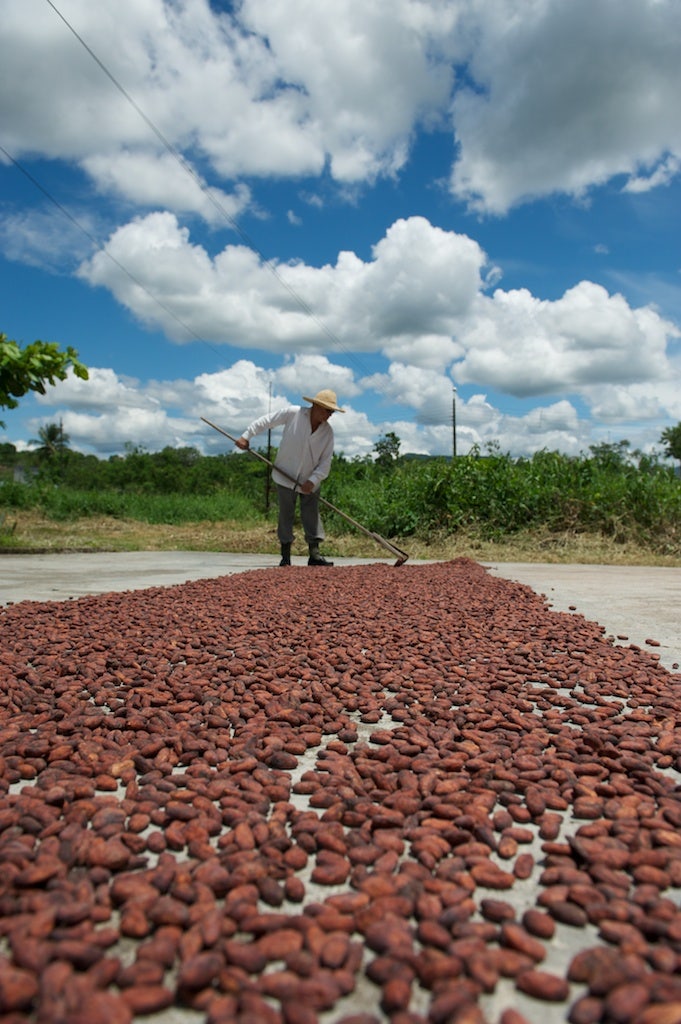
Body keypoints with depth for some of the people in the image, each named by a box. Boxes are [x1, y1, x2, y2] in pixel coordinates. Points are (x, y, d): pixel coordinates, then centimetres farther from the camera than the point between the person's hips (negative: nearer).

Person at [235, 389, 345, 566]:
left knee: (312, 515, 0)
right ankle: (285, 555, 15)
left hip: (310, 481, 2)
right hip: (286, 476, -2)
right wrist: (246, 436, -8)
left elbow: (325, 462, -7)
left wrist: (313, 480, -19)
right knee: (286, 515, 5)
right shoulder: (292, 413, -13)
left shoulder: (327, 432, -5)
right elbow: (266, 420, -6)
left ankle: (314, 553, 4)